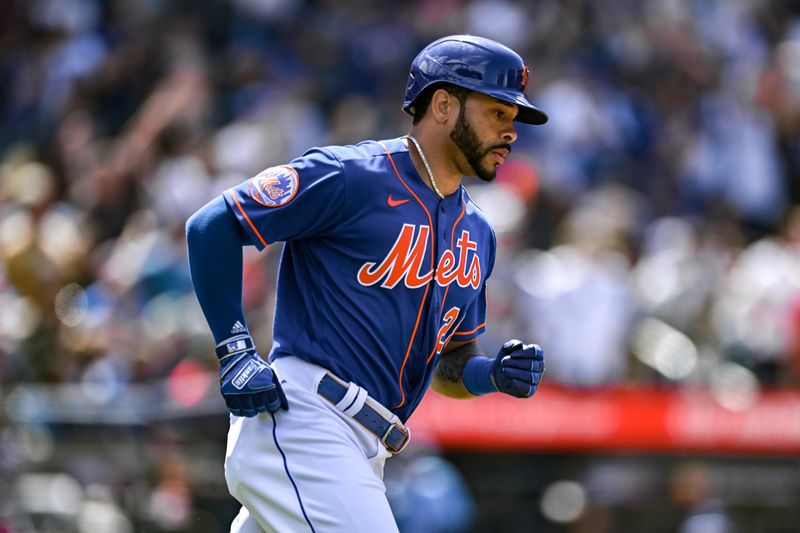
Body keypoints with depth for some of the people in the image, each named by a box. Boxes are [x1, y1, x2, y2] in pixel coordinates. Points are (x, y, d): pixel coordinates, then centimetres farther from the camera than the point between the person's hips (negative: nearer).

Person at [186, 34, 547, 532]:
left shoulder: (477, 235, 19)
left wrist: (497, 374, 4)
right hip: (300, 420, -9)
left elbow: (449, 365, 27)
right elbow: (212, 226, -6)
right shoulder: (351, 176, -6)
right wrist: (235, 350, -11)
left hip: (362, 454, 9)